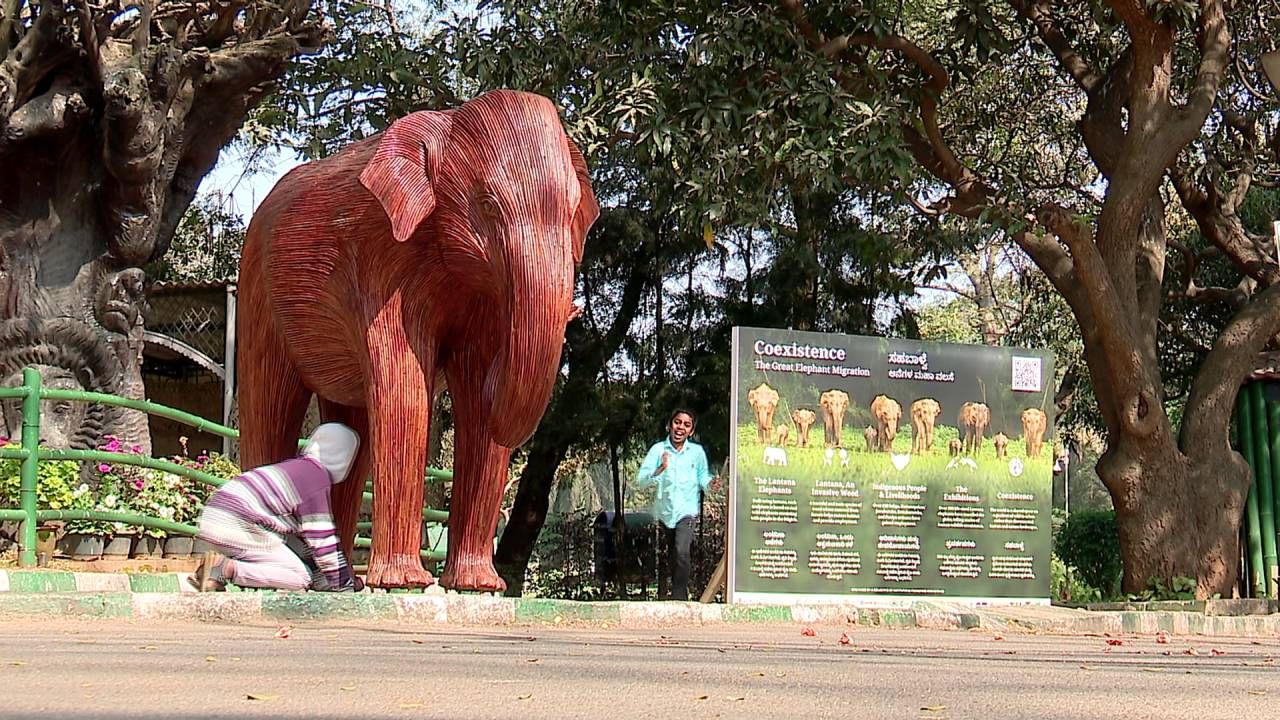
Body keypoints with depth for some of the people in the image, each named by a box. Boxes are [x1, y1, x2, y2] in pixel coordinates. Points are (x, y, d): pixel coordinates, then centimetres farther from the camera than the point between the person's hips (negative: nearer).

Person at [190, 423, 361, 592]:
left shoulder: (295, 468, 22)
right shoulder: (317, 481, -8)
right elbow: (323, 540, -7)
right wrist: (345, 585, 4)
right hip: (238, 528, -10)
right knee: (300, 578, -5)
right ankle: (227, 569, -20)